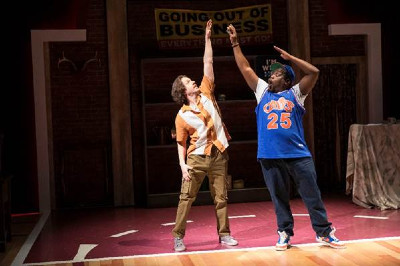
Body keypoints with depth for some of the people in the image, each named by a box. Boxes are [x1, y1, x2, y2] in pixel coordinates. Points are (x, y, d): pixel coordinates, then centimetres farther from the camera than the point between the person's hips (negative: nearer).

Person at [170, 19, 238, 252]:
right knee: (186, 197, -1)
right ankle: (178, 236, 7)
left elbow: (208, 63, 4)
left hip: (218, 155, 2)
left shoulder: (206, 93, 4)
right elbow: (181, 143, 1)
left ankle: (224, 234, 15)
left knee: (221, 197, 7)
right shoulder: (182, 116, -3)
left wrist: (208, 38, 1)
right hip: (196, 158, -2)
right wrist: (182, 164, -11)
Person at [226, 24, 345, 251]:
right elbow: (245, 68, 16)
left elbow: (314, 72, -2)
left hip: (298, 154, -2)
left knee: (312, 194, 2)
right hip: (270, 155, 2)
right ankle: (285, 233, 19)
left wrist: (289, 57, -2)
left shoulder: (295, 94, 9)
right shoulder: (263, 92, 16)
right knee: (279, 197, 8)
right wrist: (235, 44, 15)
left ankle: (324, 232, 11)